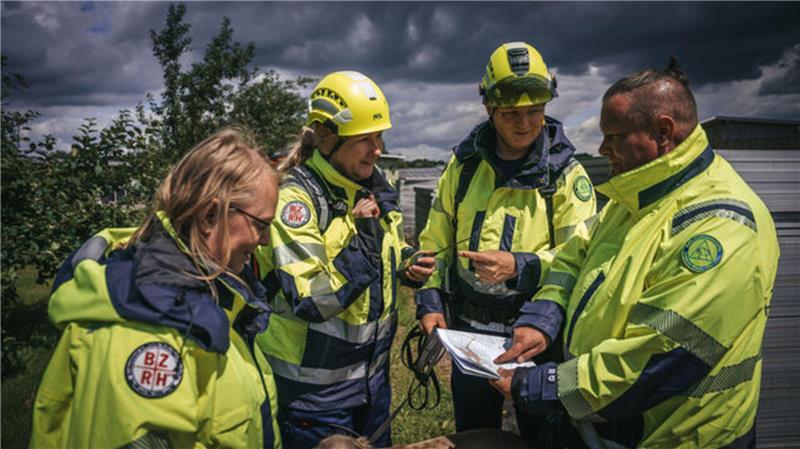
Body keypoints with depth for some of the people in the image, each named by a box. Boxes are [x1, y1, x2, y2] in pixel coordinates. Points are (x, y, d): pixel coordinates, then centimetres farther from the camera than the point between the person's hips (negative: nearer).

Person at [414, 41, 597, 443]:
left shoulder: (566, 173, -8)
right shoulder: (464, 163, 0)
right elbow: (435, 240, 7)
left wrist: (520, 267, -28)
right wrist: (429, 301, 0)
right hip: (468, 329, 3)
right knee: (473, 436, 21)